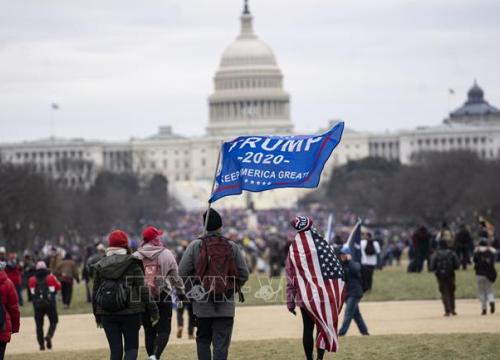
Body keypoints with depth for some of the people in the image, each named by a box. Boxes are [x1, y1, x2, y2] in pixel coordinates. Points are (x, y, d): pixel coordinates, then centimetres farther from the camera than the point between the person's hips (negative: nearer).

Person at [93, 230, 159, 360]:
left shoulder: (100, 266, 7)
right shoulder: (133, 264, -4)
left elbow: (95, 292, 11)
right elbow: (143, 289, -7)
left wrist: (97, 316, 20)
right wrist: (153, 310, -1)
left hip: (107, 315, 3)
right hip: (130, 313, -3)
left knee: (115, 350, 10)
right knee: (131, 347, 5)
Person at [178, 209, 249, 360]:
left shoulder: (195, 246, -4)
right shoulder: (232, 247, 0)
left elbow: (182, 272, -4)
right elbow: (243, 274, 2)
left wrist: (191, 290, 13)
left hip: (202, 304, 0)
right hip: (226, 306, 0)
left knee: (203, 340, 15)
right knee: (221, 342, 0)